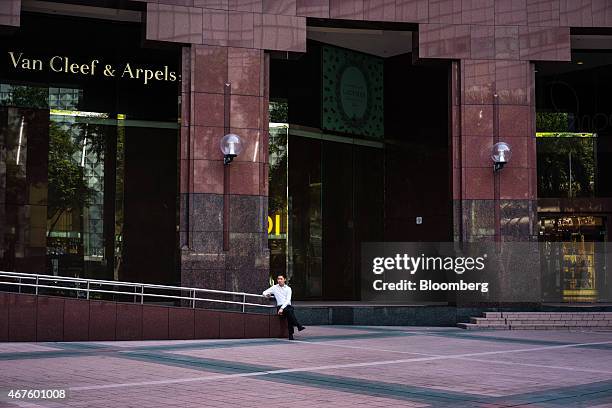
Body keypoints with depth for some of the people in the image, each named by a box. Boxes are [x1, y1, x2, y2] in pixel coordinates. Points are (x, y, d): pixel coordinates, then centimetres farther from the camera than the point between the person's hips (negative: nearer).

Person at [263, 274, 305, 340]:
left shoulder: (288, 288, 10)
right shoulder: (274, 287, 14)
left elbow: (288, 300, -3)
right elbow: (264, 293, 19)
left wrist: (282, 308, -18)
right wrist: (267, 295, -7)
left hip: (288, 305, 0)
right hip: (279, 307, 0)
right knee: (289, 311, -35)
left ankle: (291, 334, -39)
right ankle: (299, 326, -44)